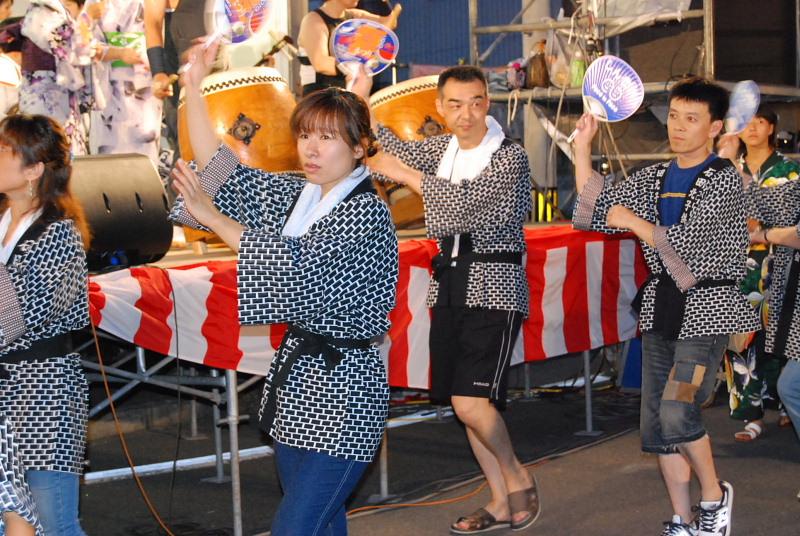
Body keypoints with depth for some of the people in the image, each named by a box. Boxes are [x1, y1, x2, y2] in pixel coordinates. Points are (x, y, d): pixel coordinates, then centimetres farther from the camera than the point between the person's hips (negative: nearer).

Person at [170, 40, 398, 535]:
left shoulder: (368, 211, -14)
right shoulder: (296, 194, 9)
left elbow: (296, 264, -24)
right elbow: (221, 169, 12)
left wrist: (211, 216, -19)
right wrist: (193, 88, 4)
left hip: (341, 391, -8)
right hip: (296, 380, 8)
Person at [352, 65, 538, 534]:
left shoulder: (511, 157, -11)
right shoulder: (442, 149, 10)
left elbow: (468, 198, -23)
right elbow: (394, 150, 21)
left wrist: (405, 174, -18)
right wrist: (360, 101, 8)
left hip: (492, 288, -7)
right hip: (449, 284, 7)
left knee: (469, 401, -15)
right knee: (464, 402, 9)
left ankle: (517, 477, 9)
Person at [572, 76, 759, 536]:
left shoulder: (724, 181, -9)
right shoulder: (655, 178, 12)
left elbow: (686, 244, -17)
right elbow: (599, 205, 8)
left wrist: (633, 222, -11)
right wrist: (583, 148, 1)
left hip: (705, 308, -7)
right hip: (661, 308, 7)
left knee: (677, 410, -19)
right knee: (656, 420, 5)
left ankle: (714, 495, 5)